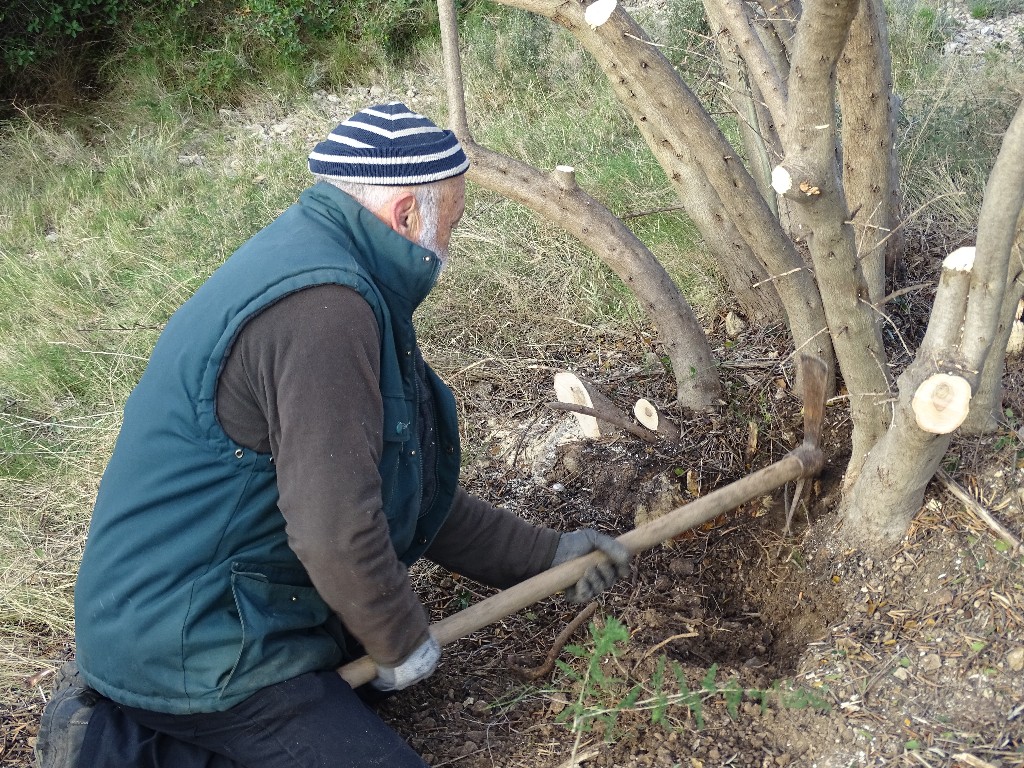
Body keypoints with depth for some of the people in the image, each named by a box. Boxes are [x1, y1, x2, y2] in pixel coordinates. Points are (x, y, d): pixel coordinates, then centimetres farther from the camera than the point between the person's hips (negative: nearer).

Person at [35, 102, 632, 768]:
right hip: (194, 652, -10)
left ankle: (122, 701, 14)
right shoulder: (323, 303, -25)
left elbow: (404, 490, 15)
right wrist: (403, 642, -8)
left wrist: (544, 554, 16)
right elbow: (335, 533, -28)